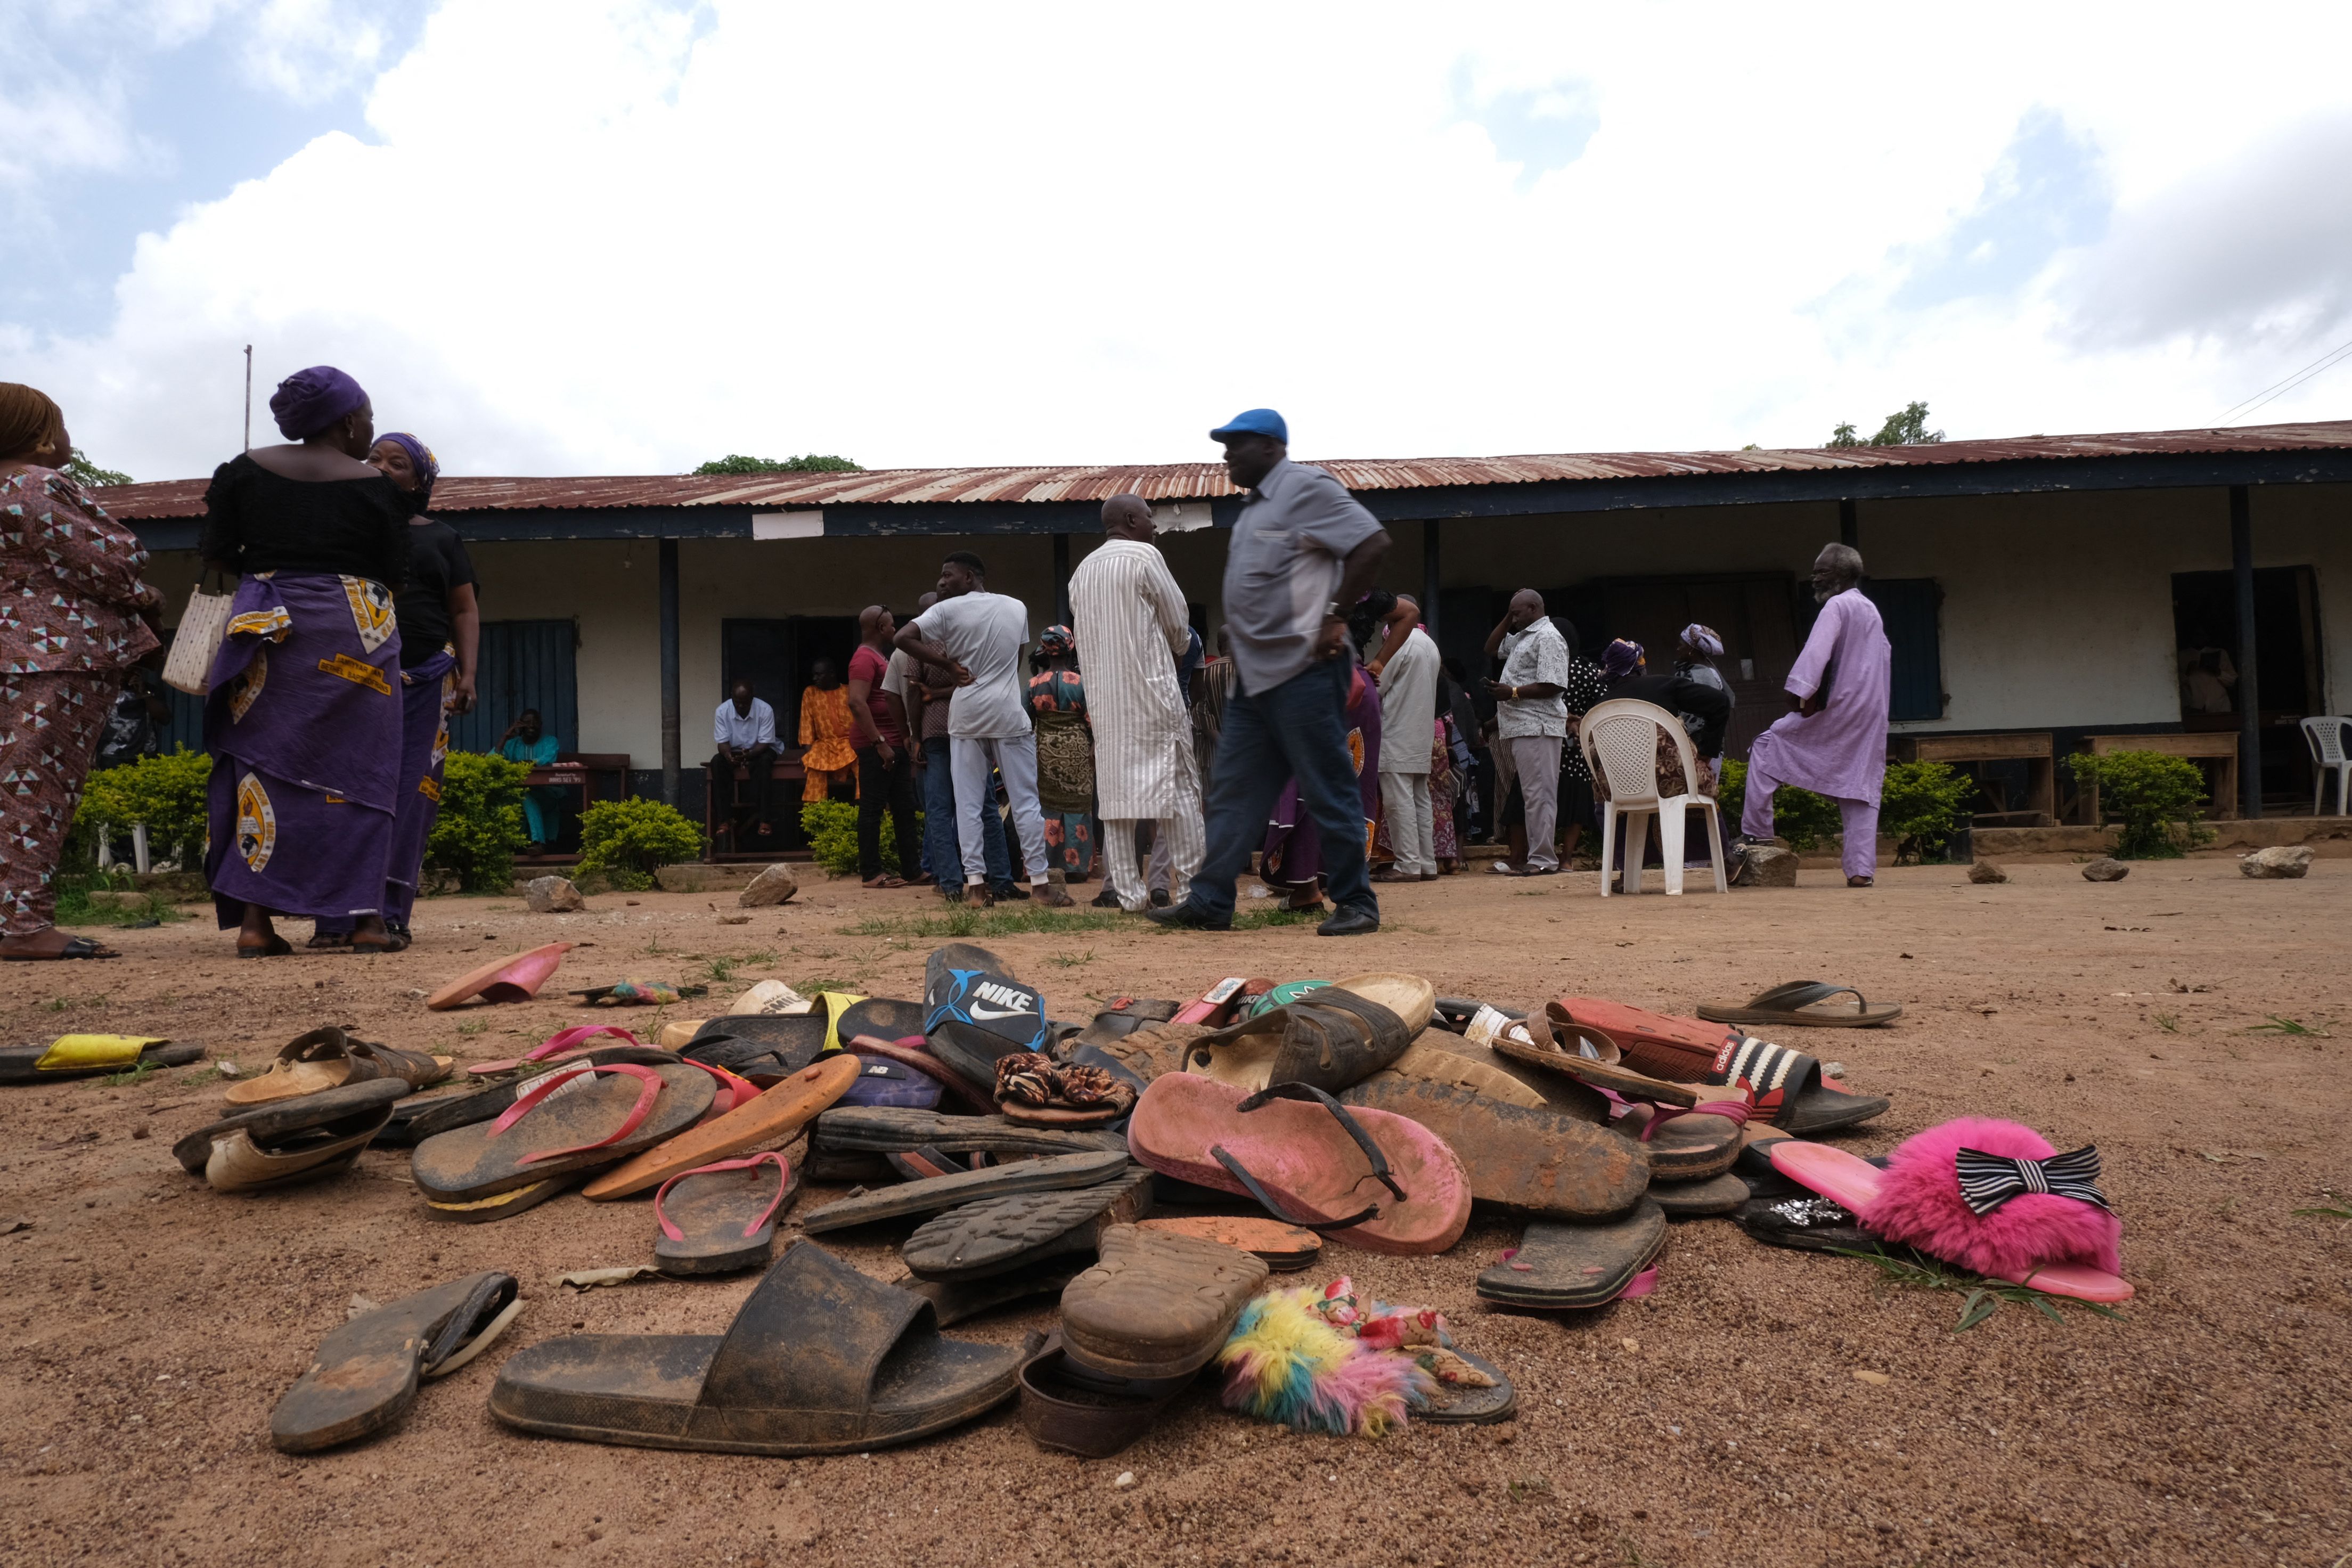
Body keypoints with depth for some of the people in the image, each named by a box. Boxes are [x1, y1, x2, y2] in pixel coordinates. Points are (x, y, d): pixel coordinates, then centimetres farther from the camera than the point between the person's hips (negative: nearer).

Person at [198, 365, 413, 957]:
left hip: (266, 626, 3)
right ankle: (366, 918, -1)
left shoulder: (245, 470, 7)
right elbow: (395, 573, -1)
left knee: (265, 760, 5)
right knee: (358, 768, 1)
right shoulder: (376, 486, -2)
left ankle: (255, 919, 0)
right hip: (355, 630, -3)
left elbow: (215, 552, 6)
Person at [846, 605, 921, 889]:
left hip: (896, 746, 10)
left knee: (905, 808, 10)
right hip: (877, 748, -10)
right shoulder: (864, 658, -11)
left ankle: (912, 870, 14)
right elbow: (857, 703, -21)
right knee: (872, 809, -4)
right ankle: (871, 874, 0)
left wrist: (905, 739, 19)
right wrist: (879, 742, -22)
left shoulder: (880, 658, 21)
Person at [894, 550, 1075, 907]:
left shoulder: (947, 610, -1)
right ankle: (1039, 881, 1)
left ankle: (975, 883, 2)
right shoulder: (1017, 608, 9)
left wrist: (949, 665, -3)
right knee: (1025, 799, 2)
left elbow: (904, 637, -11)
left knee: (968, 802, 5)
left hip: (965, 716, -1)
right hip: (1008, 713, 1)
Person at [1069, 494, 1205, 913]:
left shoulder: (1081, 572, 16)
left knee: (1115, 792, 3)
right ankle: (1190, 882, -3)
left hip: (1103, 698, 6)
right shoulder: (1145, 557, -4)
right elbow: (1178, 623, 0)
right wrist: (1179, 653, 21)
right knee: (1177, 783, -1)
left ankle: (1129, 892, 3)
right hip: (1152, 692, -6)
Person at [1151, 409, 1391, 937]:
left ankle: (1357, 904, 7)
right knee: (1234, 790, 9)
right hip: (1254, 675, 10)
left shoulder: (1306, 488, -8)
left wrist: (1335, 616, -18)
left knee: (1329, 791, -3)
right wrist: (1242, 648, 17)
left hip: (1303, 670, -10)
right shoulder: (1254, 506, 20)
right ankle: (1210, 901, 14)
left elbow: (1373, 542, -17)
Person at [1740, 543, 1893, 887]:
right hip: (1871, 716, 8)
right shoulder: (1872, 611, 21)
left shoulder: (1837, 606, -7)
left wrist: (1800, 692, -26)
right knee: (1861, 788, 5)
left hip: (1837, 710, -8)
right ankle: (1862, 869, 1)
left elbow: (1816, 652, -21)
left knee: (1767, 747, 2)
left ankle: (1755, 830, -2)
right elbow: (1885, 659, 25)